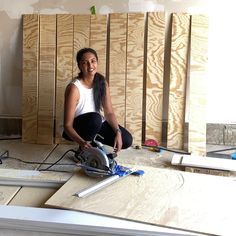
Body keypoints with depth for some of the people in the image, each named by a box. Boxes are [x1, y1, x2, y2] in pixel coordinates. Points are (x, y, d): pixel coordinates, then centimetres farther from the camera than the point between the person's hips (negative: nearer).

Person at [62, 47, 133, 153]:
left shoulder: (102, 82, -7)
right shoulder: (74, 88, -24)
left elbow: (109, 113, -6)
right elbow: (67, 125, -25)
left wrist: (118, 132, -23)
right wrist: (82, 142, -42)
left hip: (96, 125, 5)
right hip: (77, 128, -5)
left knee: (127, 140, -10)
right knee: (94, 118, -37)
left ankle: (93, 139, 11)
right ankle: (84, 150, -11)